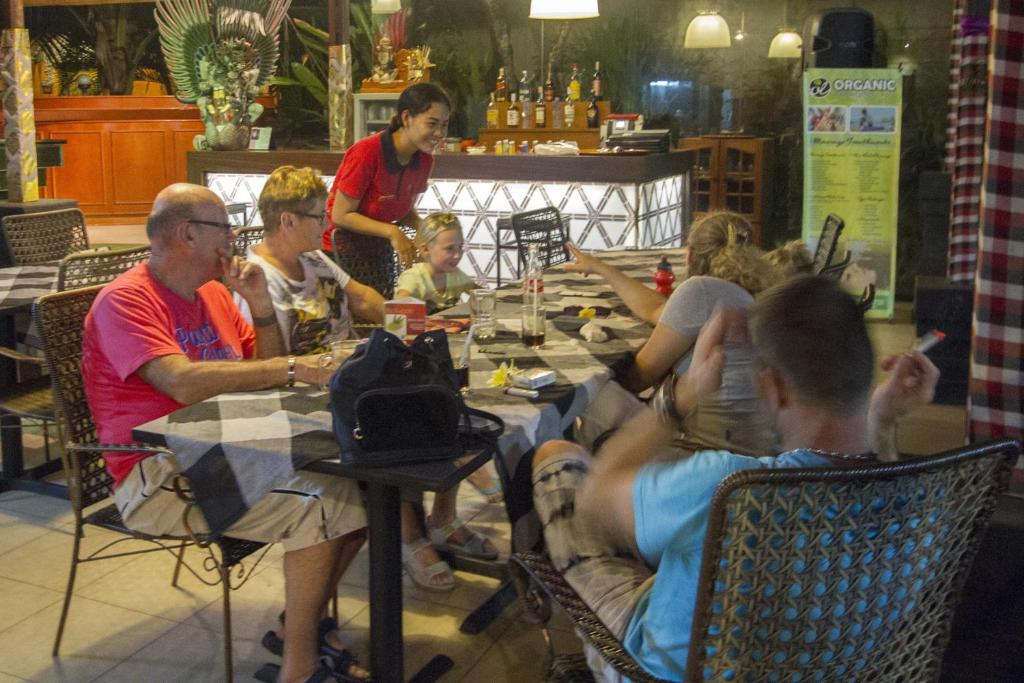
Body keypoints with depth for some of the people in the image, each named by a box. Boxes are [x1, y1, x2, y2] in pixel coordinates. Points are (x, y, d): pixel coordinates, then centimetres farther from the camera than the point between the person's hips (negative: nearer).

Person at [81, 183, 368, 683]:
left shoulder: (212, 293, 15)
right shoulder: (125, 300, -11)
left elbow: (263, 374, 19)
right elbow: (183, 382, -27)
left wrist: (262, 308, 2)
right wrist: (292, 368, -24)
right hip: (158, 474, -8)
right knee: (322, 501, -25)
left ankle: (302, 622, 11)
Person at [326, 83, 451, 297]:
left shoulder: (424, 159, -1)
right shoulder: (367, 152, -22)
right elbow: (340, 215, -18)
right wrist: (392, 232, -26)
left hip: (380, 253, 6)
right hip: (341, 252, -6)